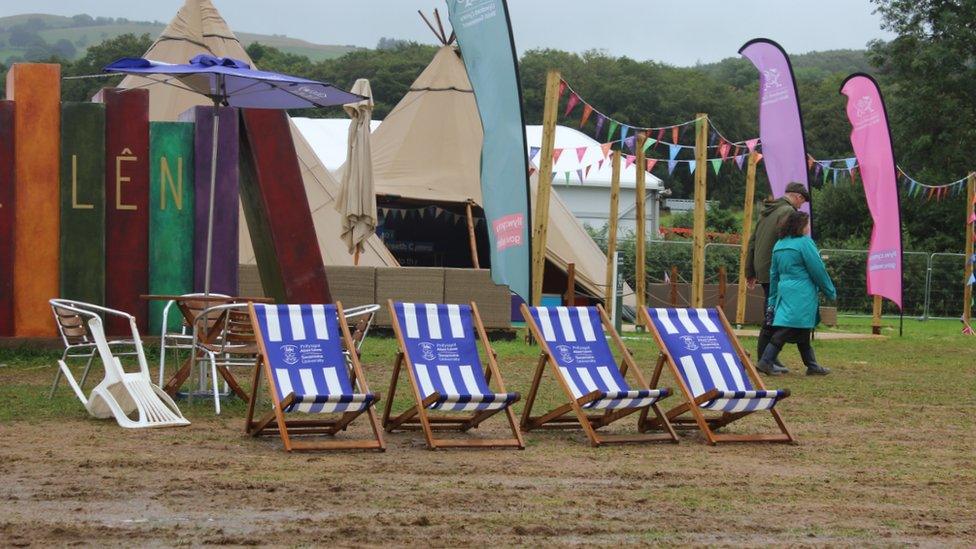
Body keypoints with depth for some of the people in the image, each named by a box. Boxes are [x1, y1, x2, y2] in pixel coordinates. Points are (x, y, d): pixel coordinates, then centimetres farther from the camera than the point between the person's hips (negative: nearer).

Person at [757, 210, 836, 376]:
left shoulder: (779, 245, 15)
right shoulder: (805, 242, -9)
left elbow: (774, 274, 19)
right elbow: (818, 270, -7)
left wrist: (773, 300, 23)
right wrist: (831, 292, 3)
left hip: (784, 292, 8)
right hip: (801, 296, -8)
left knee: (802, 332, 14)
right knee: (786, 329, -8)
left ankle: (812, 365, 18)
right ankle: (766, 362, -14)